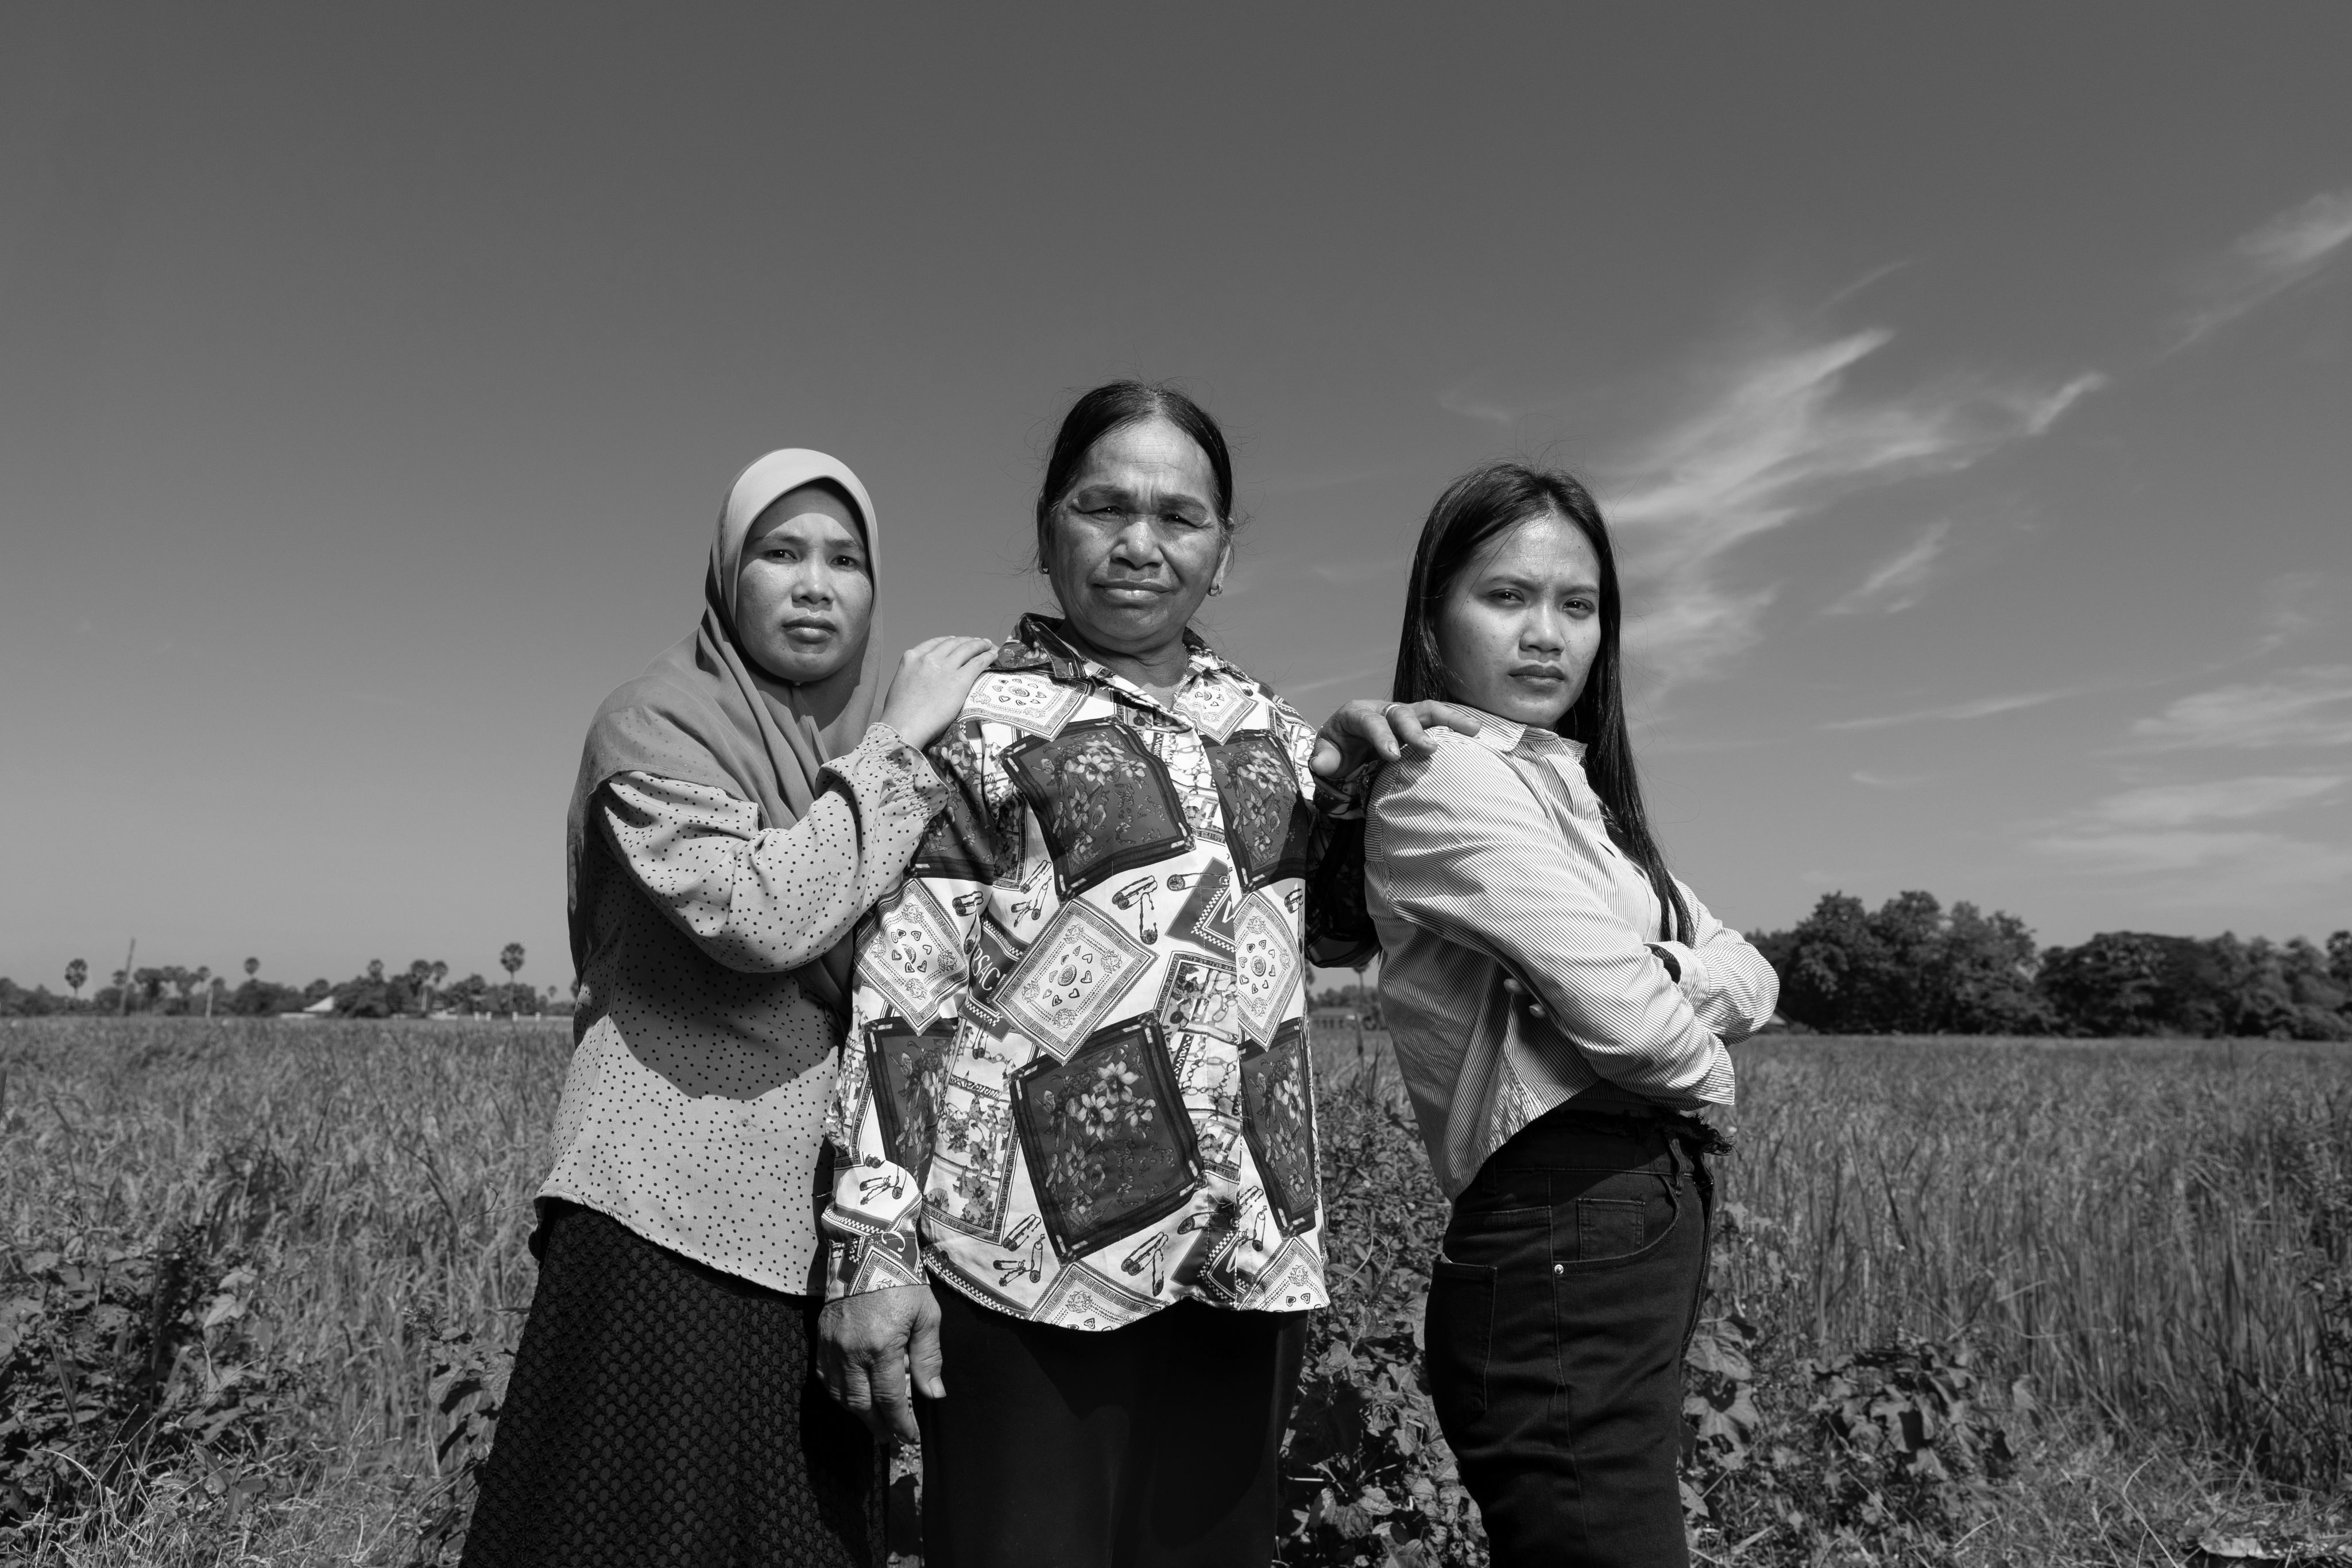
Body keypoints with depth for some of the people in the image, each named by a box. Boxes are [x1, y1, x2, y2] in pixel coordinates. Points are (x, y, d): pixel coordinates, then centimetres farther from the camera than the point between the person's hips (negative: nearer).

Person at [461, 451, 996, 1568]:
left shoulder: (887, 740, 12)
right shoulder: (655, 726, -4)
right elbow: (761, 915, -22)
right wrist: (899, 744, -16)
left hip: (823, 1220, 5)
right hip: (674, 1210, -5)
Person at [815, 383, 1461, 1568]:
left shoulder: (1264, 725, 12)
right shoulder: (975, 716, -2)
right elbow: (897, 986, -6)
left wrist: (1361, 767, 8)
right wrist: (873, 1244, -11)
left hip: (1248, 1253, 5)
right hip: (1034, 1250, -5)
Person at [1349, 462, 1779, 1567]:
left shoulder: (1571, 790, 16)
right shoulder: (1446, 777, -11)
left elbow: (1750, 983, 9)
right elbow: (1622, 1010, -19)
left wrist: (1660, 984, -11)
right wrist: (1702, 1075, 1)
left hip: (1644, 1238, 9)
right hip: (1563, 1261, -9)